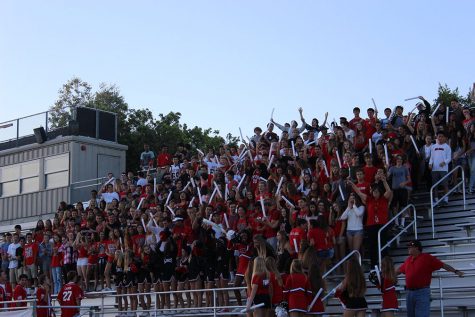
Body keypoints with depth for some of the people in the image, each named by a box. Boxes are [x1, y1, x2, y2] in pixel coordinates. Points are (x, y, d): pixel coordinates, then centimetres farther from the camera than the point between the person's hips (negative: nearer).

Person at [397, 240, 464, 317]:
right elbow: (399, 270, 29)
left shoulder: (427, 258, -5)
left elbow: (443, 265, -6)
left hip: (422, 292, -6)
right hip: (409, 292, 7)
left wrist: (456, 271, -16)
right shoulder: (408, 260, 13)